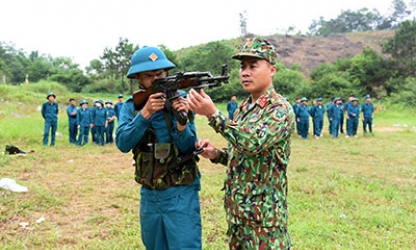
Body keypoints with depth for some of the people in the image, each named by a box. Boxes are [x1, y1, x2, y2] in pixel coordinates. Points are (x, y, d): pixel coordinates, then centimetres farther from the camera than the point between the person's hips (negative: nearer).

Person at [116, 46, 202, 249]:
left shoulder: (179, 99, -7)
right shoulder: (131, 106, 0)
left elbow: (187, 146, -13)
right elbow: (123, 143, -15)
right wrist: (145, 113, -27)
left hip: (180, 193, -3)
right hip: (148, 194, 4)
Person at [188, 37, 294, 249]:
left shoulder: (280, 109, -14)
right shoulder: (243, 109, 10)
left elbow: (253, 143, -30)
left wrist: (212, 114, -32)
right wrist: (216, 154, -1)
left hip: (264, 214, -8)